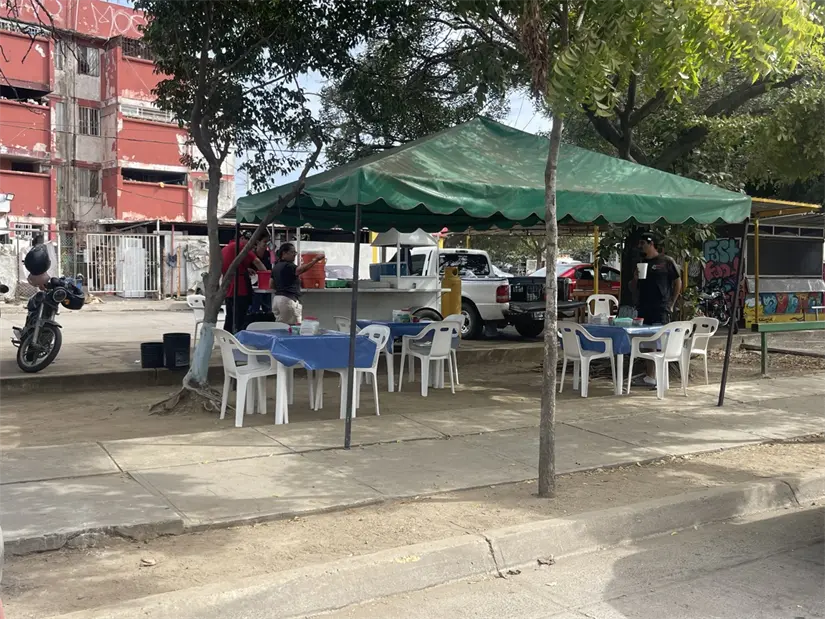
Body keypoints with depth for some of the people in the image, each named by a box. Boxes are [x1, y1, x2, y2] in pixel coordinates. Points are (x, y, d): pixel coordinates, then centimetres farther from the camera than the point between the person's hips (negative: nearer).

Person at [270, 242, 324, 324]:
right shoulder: (287, 266, -10)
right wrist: (315, 260, -30)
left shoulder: (276, 267, 17)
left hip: (277, 299, 10)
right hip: (288, 299, -9)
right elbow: (301, 269, -28)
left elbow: (271, 286, 21)